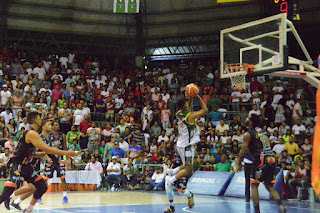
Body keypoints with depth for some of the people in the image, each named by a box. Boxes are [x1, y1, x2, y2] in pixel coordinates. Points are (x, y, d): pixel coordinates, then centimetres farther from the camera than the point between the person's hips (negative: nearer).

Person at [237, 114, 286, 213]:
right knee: (269, 186, 14)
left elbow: (243, 151, -4)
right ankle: (280, 205, -4)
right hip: (271, 159, 7)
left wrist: (239, 164, 9)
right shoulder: (261, 131, 19)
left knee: (254, 186, 5)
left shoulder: (248, 134, -3)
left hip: (261, 160, -7)